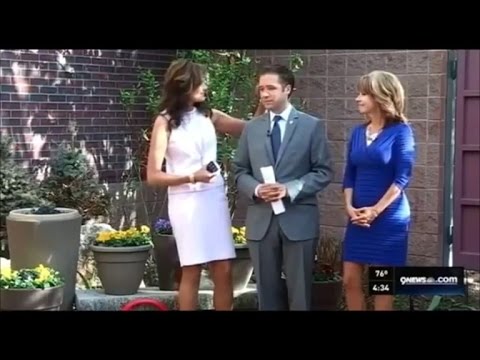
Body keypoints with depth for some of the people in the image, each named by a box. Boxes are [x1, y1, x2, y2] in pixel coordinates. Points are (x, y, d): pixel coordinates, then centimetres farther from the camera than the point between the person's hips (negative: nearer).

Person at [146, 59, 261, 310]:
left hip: (215, 198, 4)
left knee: (224, 271, 2)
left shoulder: (208, 116, 8)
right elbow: (153, 176, -7)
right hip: (186, 202, -4)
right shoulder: (165, 122, -3)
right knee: (192, 272, 0)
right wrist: (190, 177, -19)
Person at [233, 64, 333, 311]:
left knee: (299, 290, 3)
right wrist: (256, 189, -11)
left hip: (298, 220, -3)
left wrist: (290, 189, -16)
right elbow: (240, 171, 10)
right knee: (267, 290, 9)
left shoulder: (312, 125, 1)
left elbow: (323, 171, -3)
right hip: (261, 220, 3)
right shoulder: (252, 128, 10)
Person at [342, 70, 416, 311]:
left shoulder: (400, 131, -7)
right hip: (358, 218, 6)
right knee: (350, 281, 3)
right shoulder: (357, 132, 10)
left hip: (388, 218, -5)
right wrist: (349, 207, -5)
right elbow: (349, 175, 11)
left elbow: (402, 178, -12)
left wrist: (375, 210, -16)